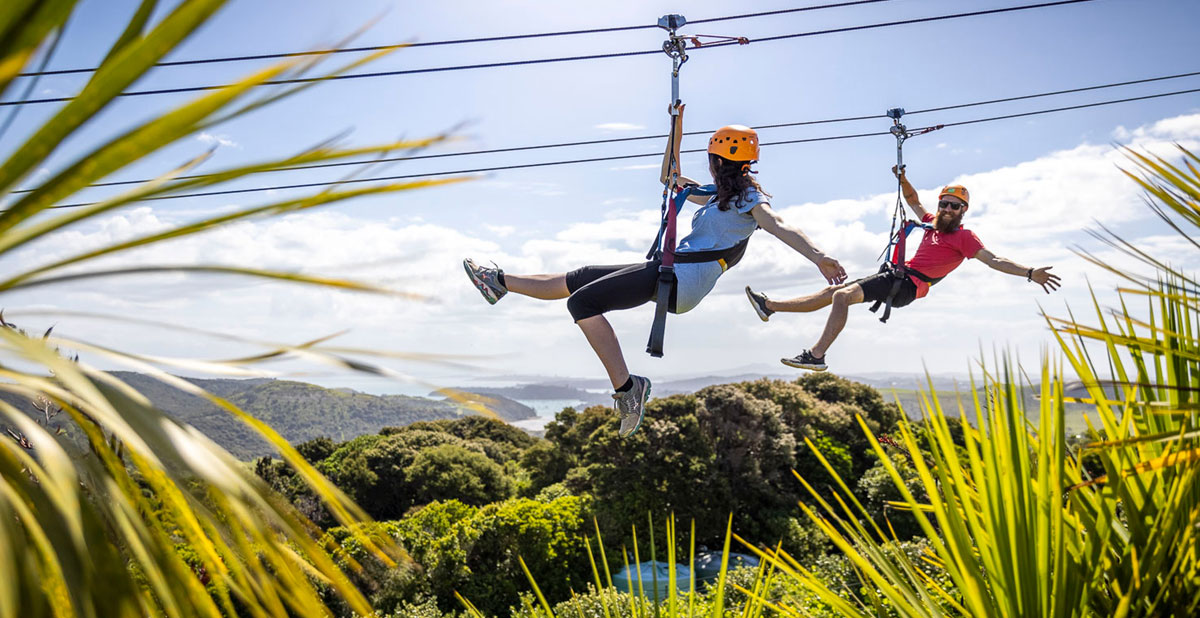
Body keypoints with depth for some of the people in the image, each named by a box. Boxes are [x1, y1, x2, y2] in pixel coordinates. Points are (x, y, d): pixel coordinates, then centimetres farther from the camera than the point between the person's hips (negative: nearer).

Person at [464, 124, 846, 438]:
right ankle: (500, 282, 25)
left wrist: (820, 259, -35)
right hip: (669, 273, 9)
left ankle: (626, 387, -20)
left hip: (681, 279, -9)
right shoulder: (719, 197, 24)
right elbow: (670, 177, 33)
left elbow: (781, 229, -20)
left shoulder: (750, 201, -3)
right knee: (578, 279, 13)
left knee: (582, 302, -19)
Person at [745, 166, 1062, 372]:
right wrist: (902, 180, 19)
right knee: (833, 292, 6)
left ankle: (817, 355, -26)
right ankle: (769, 306, 9)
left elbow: (994, 260, -9)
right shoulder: (933, 223, 18)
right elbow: (913, 201, 33)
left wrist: (1030, 273, -18)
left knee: (842, 296, -25)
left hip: (907, 284, -8)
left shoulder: (964, 237, -3)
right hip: (898, 276, 8)